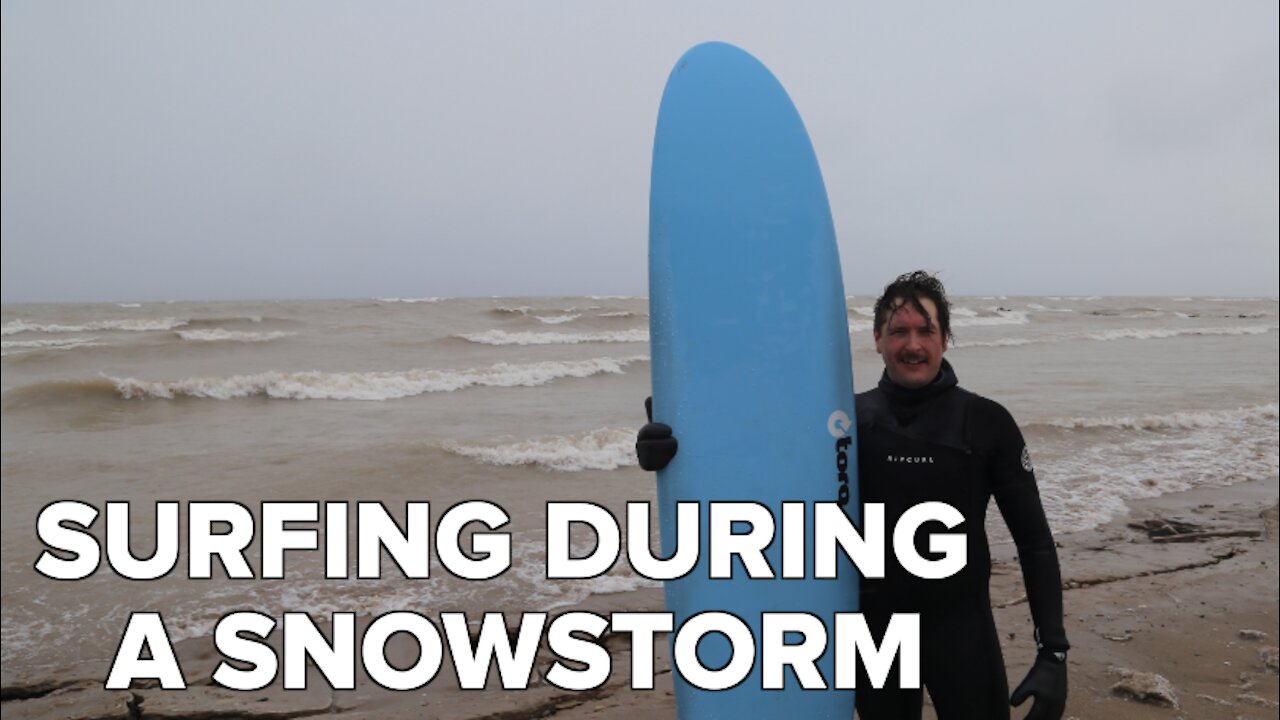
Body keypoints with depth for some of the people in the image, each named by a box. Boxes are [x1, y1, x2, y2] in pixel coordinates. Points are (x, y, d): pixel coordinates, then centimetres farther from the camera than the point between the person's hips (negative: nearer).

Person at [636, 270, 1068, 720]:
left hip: (960, 626, -1)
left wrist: (1053, 650, -10)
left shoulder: (987, 423, -6)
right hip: (872, 626, 2)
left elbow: (1035, 541, -3)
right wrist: (680, 449, -26)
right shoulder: (846, 420, -2)